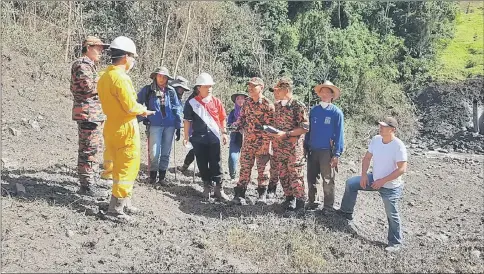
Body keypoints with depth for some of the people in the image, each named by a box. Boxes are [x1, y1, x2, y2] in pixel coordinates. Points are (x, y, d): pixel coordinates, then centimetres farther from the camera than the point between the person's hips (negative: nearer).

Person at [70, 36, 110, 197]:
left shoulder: (90, 65, 22)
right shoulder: (82, 64, -10)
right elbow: (90, 86, -22)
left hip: (95, 114, 11)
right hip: (89, 113, -11)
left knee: (95, 149, 16)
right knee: (89, 150, -7)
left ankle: (90, 181, 25)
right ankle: (86, 186, -1)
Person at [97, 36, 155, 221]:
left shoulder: (104, 77, 10)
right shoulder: (120, 77, -19)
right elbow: (131, 106, -22)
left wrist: (138, 110, 11)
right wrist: (143, 110, -2)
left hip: (111, 128, 9)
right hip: (126, 130, -9)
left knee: (119, 167, 19)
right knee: (127, 170, 1)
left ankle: (125, 203, 31)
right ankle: (116, 209, 6)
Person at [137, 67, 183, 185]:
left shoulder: (171, 91, 7)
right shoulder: (147, 90, 2)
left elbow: (177, 108, 9)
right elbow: (137, 103, 9)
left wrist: (178, 125, 5)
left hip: (169, 125, 2)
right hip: (155, 125, -2)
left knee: (166, 153, 7)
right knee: (154, 153, -7)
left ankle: (162, 176, 20)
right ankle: (153, 174, 15)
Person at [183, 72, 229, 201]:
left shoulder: (216, 101, 2)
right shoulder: (191, 103, -2)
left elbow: (222, 118, 9)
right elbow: (187, 121, 1)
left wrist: (224, 133, 7)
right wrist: (186, 136, -2)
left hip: (214, 137, 0)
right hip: (198, 138, 0)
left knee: (215, 164, 3)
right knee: (202, 164, 9)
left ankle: (219, 188, 10)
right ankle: (207, 186, 24)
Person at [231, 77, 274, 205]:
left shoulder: (268, 104, -7)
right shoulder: (247, 102, 8)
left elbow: (272, 124, -6)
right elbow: (242, 117, 17)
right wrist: (237, 125, -1)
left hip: (262, 142, -4)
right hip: (247, 140, 4)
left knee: (262, 167, 7)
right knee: (245, 166, 5)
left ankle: (262, 193, 20)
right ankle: (240, 193, 12)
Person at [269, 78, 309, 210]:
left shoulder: (298, 106, -12)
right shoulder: (277, 105, 10)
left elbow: (305, 127, -16)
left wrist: (286, 134, -21)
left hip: (294, 148, -7)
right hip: (278, 147, 7)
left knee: (295, 174, 1)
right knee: (282, 174, 13)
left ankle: (300, 200, 16)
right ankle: (289, 197, 28)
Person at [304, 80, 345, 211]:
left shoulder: (336, 112, -5)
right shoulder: (313, 110, 7)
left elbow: (339, 134, -6)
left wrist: (336, 154, -11)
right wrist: (306, 148, 9)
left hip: (327, 152, -4)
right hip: (312, 150, 4)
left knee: (328, 181, 4)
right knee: (311, 178, 12)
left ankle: (328, 206, 16)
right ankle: (313, 201, 27)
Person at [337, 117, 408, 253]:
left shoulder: (398, 146, -24)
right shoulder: (376, 139, -6)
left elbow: (402, 169, -26)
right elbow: (367, 158, 5)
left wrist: (383, 181, -26)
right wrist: (364, 175, -6)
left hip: (391, 187, -7)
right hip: (375, 179, 7)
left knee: (392, 215, 2)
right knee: (351, 183, 8)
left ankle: (395, 243, 22)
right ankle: (346, 213, 24)